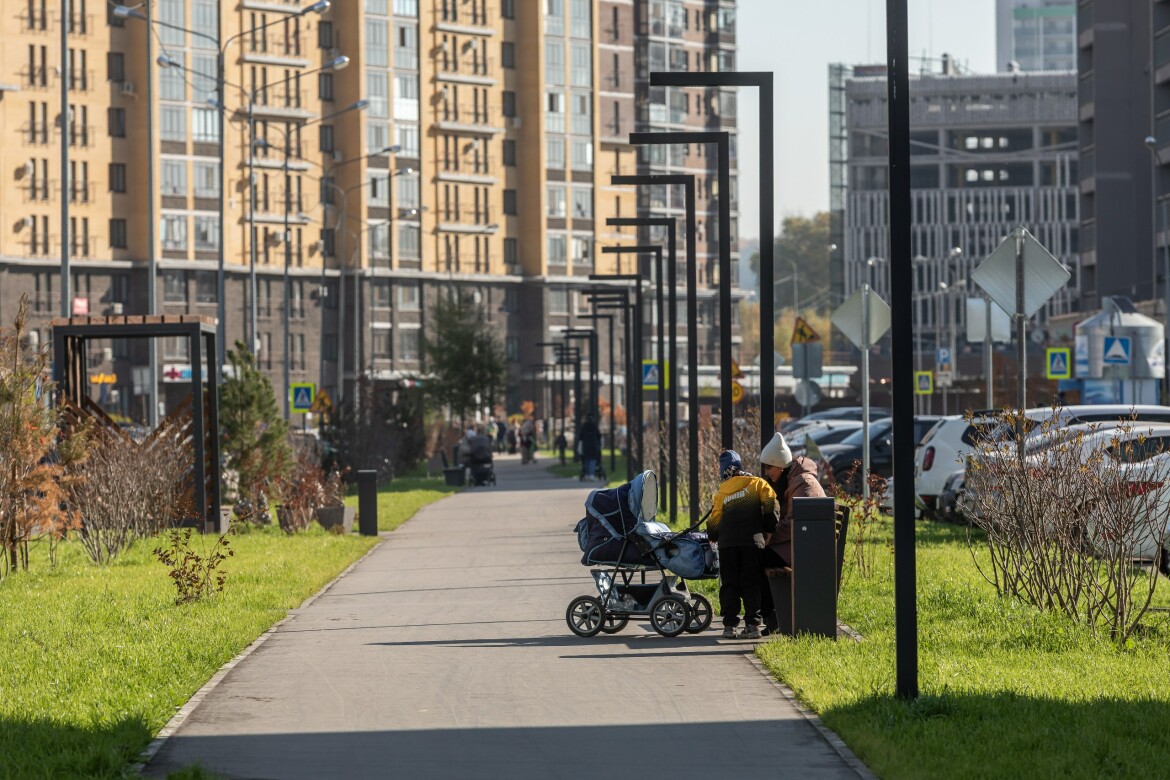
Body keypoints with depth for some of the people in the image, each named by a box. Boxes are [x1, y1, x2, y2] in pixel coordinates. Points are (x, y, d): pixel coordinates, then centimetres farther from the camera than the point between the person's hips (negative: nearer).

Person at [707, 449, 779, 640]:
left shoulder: (721, 493, 13)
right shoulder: (756, 483, 10)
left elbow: (714, 522, 9)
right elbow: (770, 504, -3)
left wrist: (714, 537, 29)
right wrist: (769, 530, 3)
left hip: (727, 543, 1)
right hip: (752, 540, -1)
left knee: (729, 584, 7)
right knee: (751, 583, 5)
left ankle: (729, 626, 3)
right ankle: (753, 625, -2)